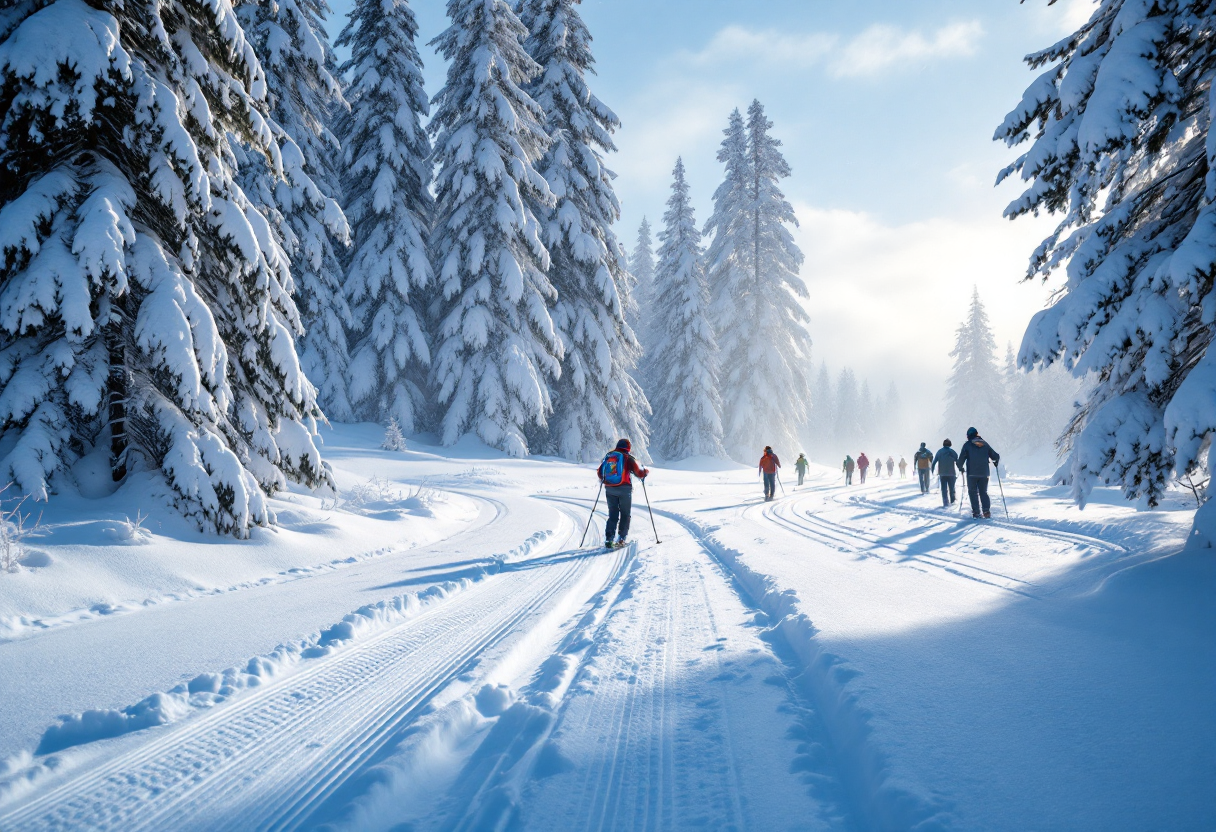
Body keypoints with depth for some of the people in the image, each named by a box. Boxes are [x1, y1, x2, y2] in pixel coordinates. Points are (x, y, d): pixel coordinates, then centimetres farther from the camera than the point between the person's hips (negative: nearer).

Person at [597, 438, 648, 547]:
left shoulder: (608, 456, 10)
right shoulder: (628, 458, -5)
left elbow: (600, 472, 18)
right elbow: (639, 473, -3)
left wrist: (603, 479, 39)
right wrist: (646, 471, 18)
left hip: (609, 489, 4)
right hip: (624, 489, -4)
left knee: (613, 515, 11)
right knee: (625, 514, 9)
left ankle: (608, 539, -1)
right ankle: (621, 538, 3)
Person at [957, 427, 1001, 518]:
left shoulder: (967, 444, -1)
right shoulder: (985, 444, 9)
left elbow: (961, 458, -6)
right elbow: (995, 456, 10)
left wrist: (961, 467, 12)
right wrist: (996, 462, 32)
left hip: (972, 473, -3)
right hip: (984, 473, 3)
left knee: (973, 492, 5)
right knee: (983, 492, 12)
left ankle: (976, 512, -3)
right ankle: (986, 510, -4)